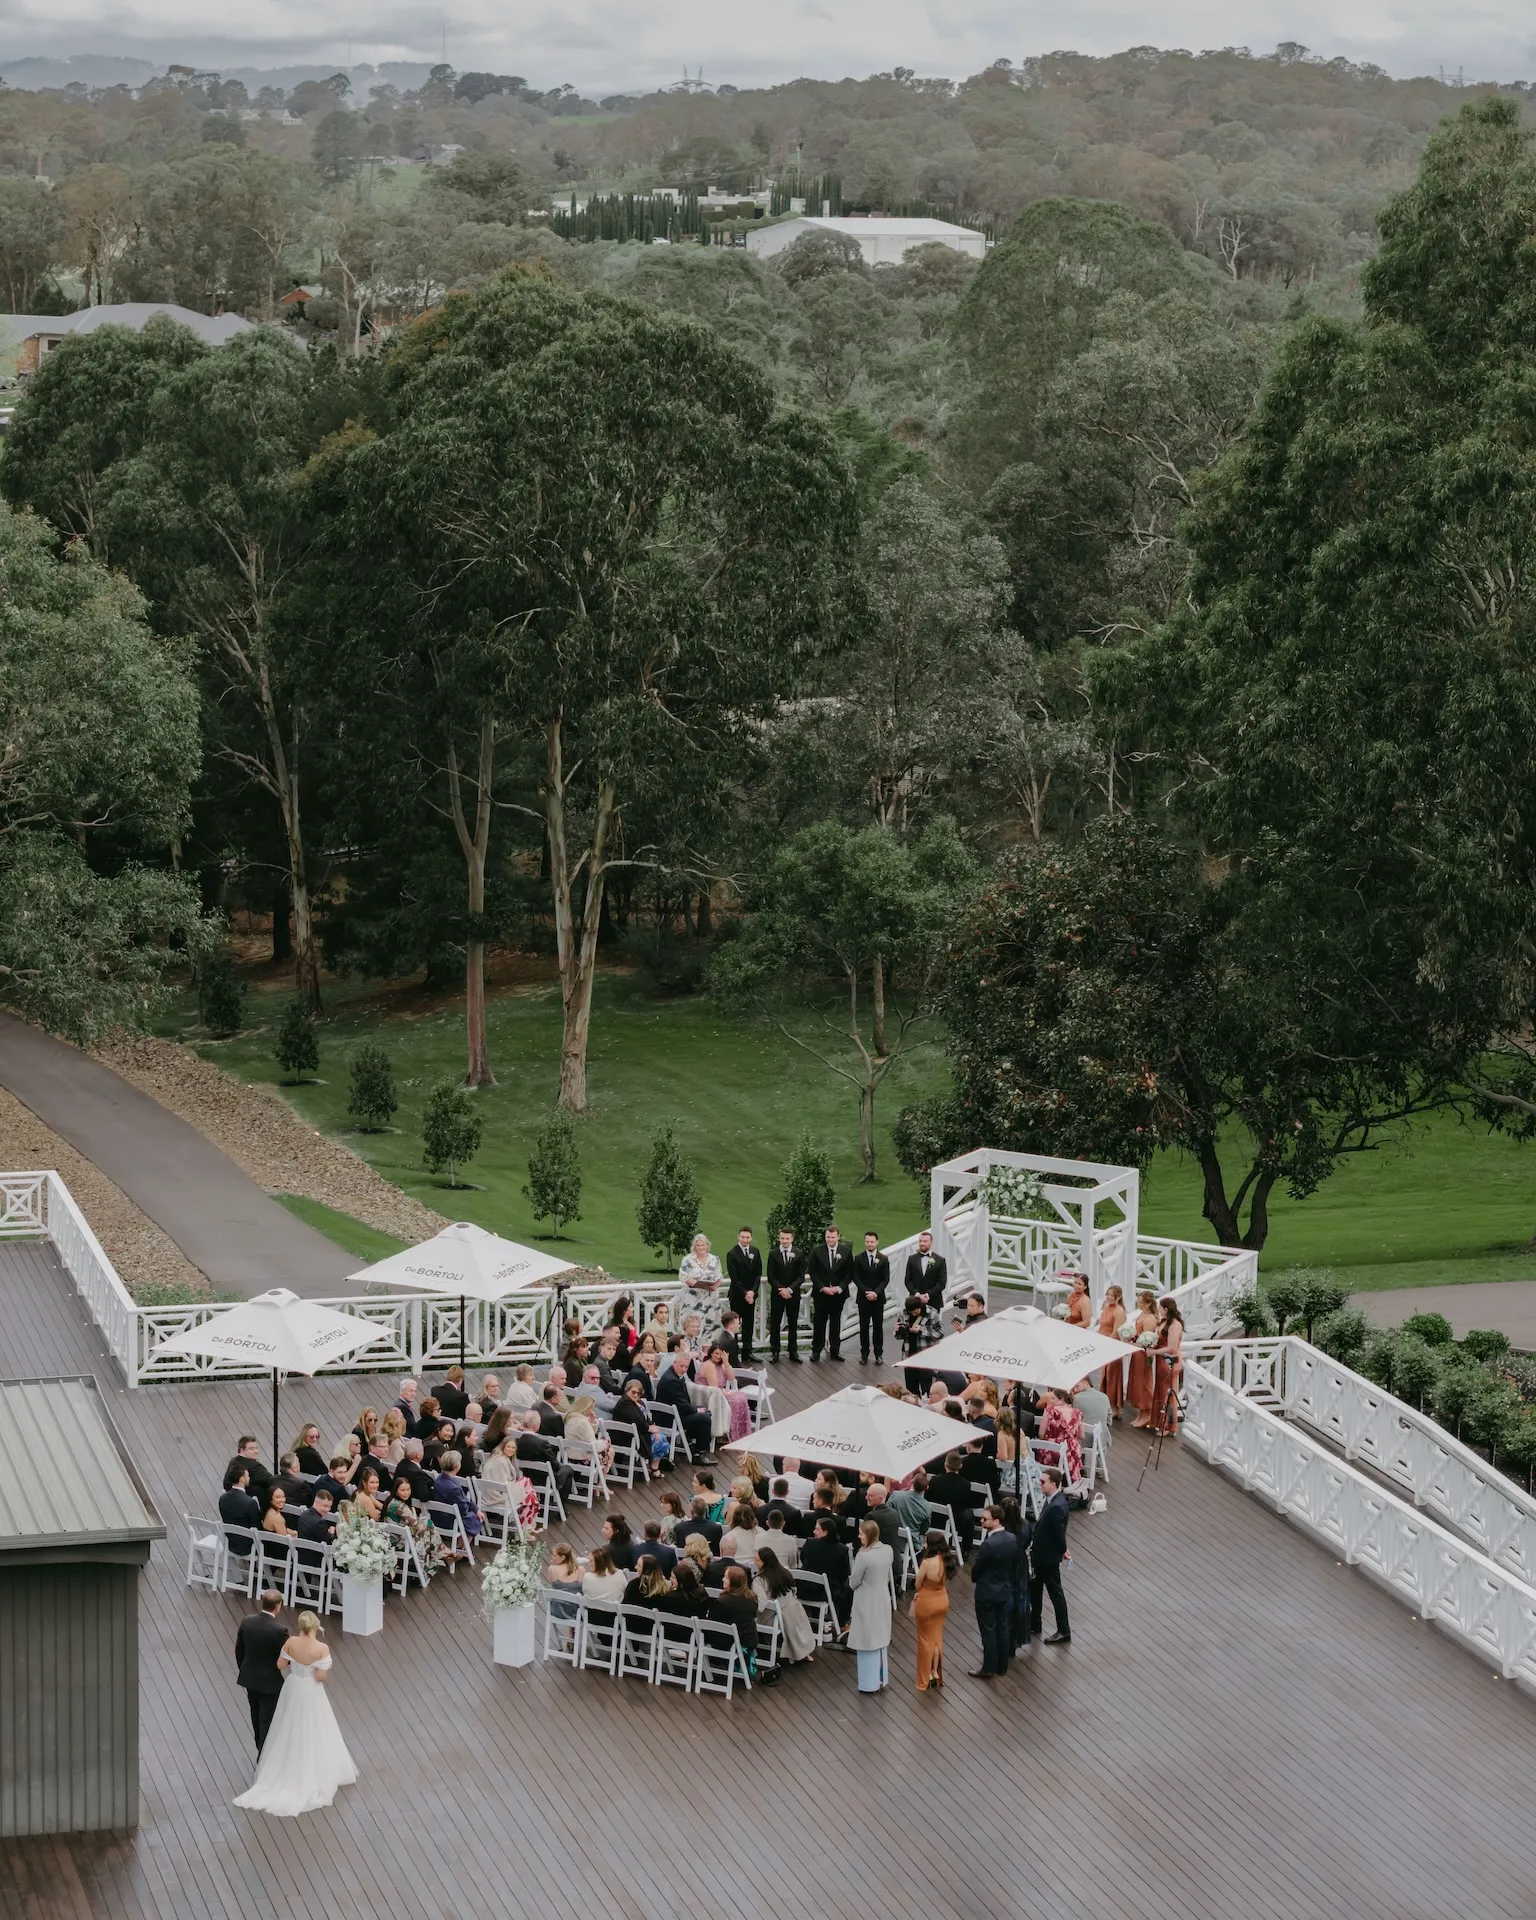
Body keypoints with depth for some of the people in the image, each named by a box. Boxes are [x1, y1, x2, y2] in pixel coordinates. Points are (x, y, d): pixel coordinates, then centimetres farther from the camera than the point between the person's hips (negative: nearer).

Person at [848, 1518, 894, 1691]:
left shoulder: (863, 1555, -27)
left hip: (867, 1602, -7)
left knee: (868, 1642, 7)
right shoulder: (888, 1550, -6)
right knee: (880, 1639, 20)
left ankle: (870, 1684, 15)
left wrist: (853, 1583, 6)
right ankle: (881, 1679, 31)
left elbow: (853, 1583, -16)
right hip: (883, 1599, 7)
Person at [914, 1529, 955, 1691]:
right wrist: (923, 1592, 4)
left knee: (926, 1639, 12)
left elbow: (918, 1584, -16)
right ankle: (935, 1673, 33)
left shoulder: (927, 1562, -30)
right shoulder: (946, 1559, -9)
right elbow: (944, 1581, 3)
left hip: (927, 1603, -6)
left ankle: (925, 1678, 25)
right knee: (937, 1637, 22)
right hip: (942, 1600, 6)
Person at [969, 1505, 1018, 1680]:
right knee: (1003, 1629, 16)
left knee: (988, 1631, 5)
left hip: (987, 1593, -7)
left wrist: (976, 1578, 7)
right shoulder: (1012, 1539, -5)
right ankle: (1002, 1666, 27)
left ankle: (989, 1669, 14)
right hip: (1005, 1591, 7)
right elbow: (1015, 1565, 6)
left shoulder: (988, 1544, -28)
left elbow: (975, 1569, -16)